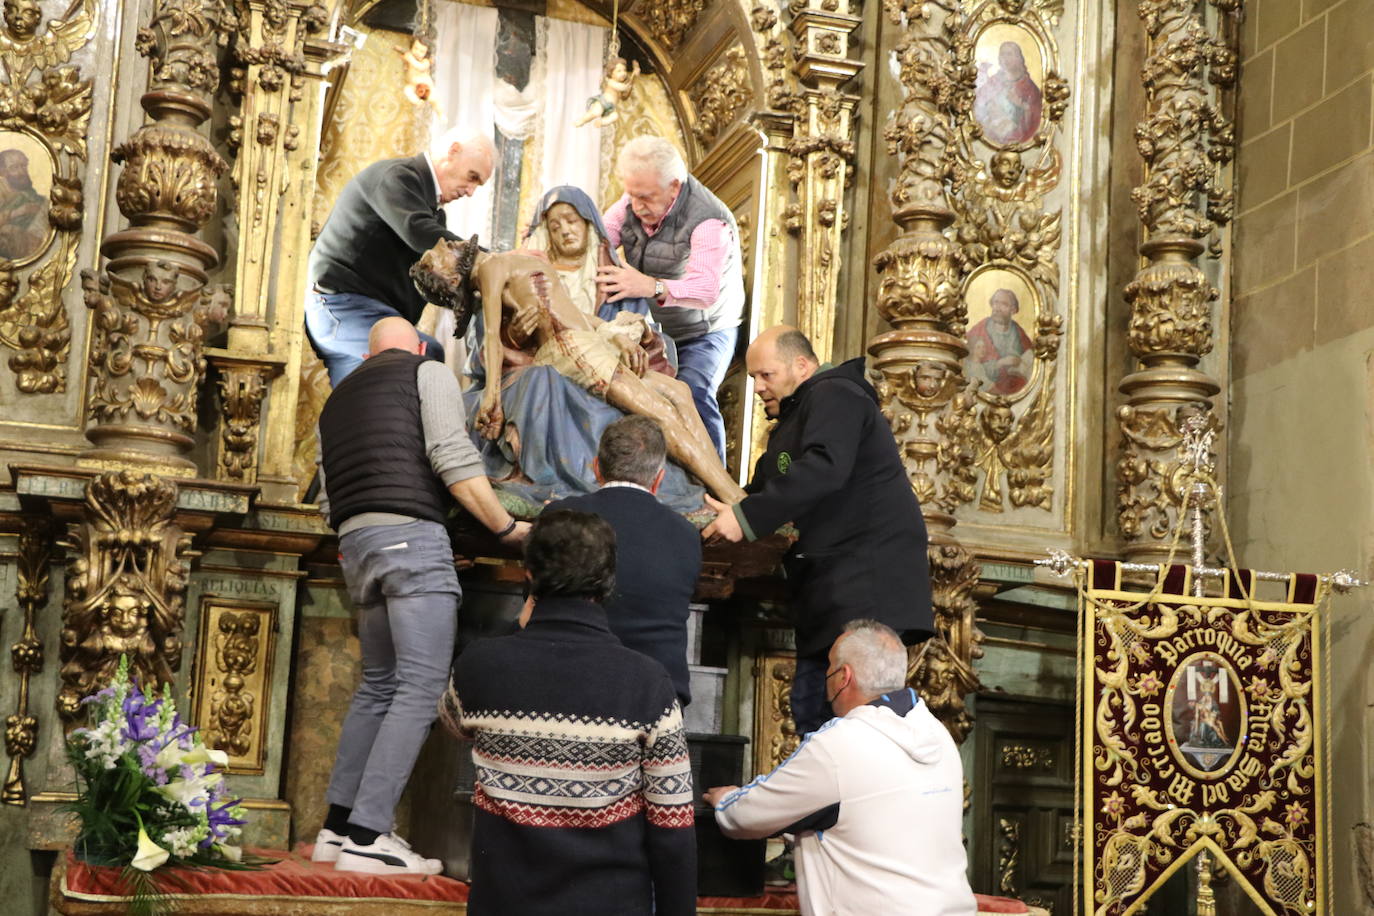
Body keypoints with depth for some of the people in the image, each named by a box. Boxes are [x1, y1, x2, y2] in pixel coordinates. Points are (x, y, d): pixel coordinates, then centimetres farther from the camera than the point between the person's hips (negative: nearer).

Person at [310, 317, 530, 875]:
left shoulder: (336, 401, 26)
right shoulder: (428, 372, 7)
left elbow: (329, 500, 20)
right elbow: (453, 457, -8)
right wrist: (507, 528, -3)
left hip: (353, 545, 8)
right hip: (413, 536, -7)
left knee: (379, 684, 16)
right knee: (422, 687, -9)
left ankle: (337, 826, 13)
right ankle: (367, 837, -16)